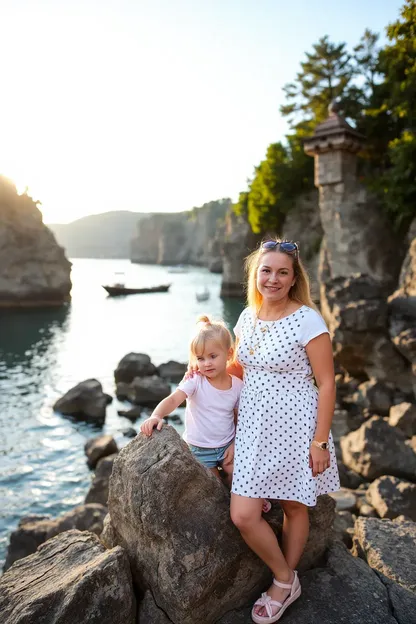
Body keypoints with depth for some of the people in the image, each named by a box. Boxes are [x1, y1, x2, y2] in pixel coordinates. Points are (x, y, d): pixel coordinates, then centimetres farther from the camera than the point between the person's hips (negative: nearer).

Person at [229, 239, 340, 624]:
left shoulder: (307, 320, -14)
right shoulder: (248, 316, 4)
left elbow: (326, 383, -12)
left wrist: (320, 442, -13)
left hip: (294, 428, -4)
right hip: (254, 427, 5)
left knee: (294, 507, 14)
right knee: (243, 516, 0)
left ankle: (286, 583, 40)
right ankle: (286, 580, 28)